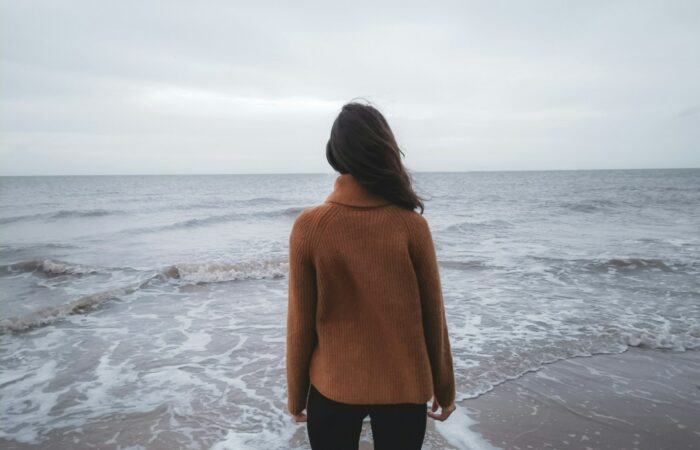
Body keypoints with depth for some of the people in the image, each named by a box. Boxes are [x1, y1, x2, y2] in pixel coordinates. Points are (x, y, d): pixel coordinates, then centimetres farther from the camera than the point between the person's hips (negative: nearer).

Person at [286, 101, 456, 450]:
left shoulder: (308, 226, -14)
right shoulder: (411, 224, -13)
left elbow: (301, 322, -8)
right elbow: (433, 315, -5)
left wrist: (296, 393, 6)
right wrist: (443, 387, 9)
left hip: (332, 387, 0)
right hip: (404, 386, 1)